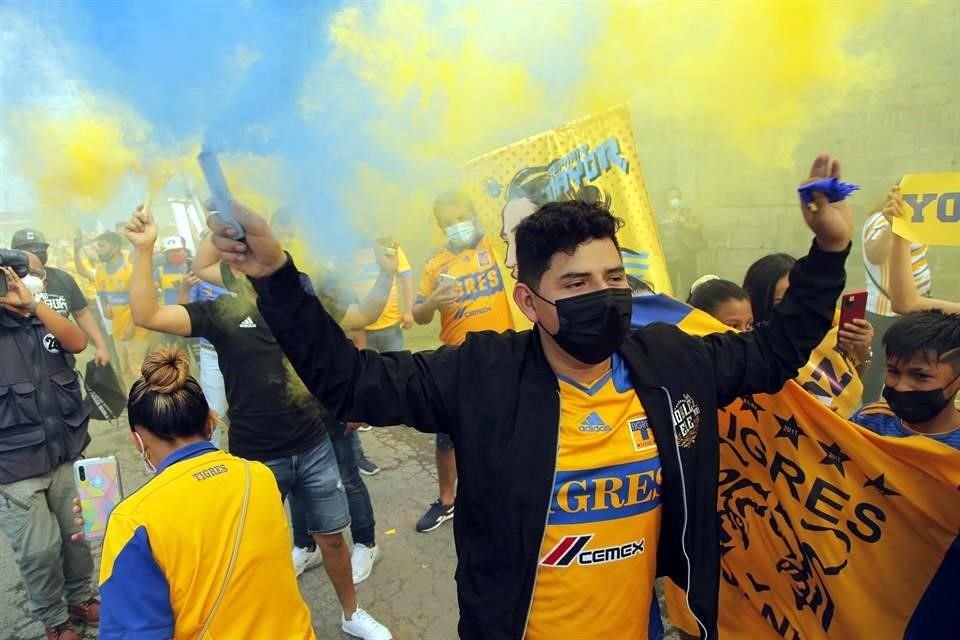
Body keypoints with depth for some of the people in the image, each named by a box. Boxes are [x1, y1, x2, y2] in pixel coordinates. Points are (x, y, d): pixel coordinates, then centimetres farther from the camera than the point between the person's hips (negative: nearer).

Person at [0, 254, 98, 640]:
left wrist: (34, 304, -18)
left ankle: (81, 599, 37)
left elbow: (78, 342, -9)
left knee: (78, 534, 15)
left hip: (65, 454, 4)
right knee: (39, 549, 5)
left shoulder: (44, 319, 8)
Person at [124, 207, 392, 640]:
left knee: (331, 536, 17)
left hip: (315, 447, 2)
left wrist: (387, 273, -9)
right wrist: (144, 250, -26)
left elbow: (365, 314, 5)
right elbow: (146, 315, -17)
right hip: (256, 458, -2)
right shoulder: (221, 314, -8)